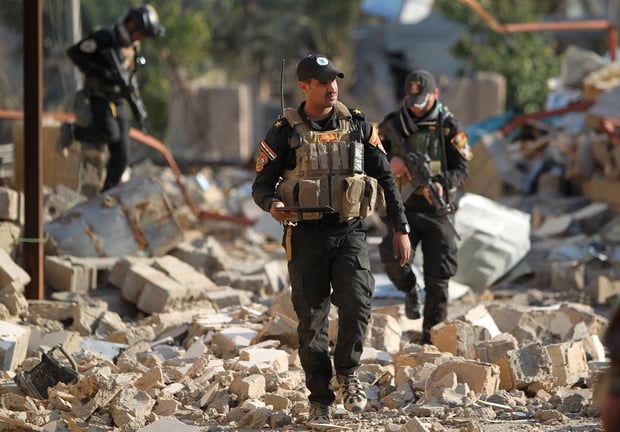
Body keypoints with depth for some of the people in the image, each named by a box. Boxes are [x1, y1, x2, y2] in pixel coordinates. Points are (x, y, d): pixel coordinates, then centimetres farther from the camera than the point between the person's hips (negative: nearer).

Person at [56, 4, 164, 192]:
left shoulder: (133, 46, 11)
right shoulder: (104, 37, -14)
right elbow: (74, 52, -17)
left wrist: (136, 102, 17)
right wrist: (100, 72, -25)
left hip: (117, 103, 7)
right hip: (97, 99, -7)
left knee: (120, 155, -1)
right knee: (110, 133, -30)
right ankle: (70, 131, -5)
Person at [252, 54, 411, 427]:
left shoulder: (358, 126, 7)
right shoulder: (285, 132, 1)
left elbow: (386, 178, 12)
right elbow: (262, 185, 3)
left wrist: (401, 228, 7)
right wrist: (272, 204, -21)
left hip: (350, 232, 1)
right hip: (306, 236, -1)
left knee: (357, 303, -20)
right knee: (312, 320, 1)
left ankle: (347, 372, 5)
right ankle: (320, 401, 12)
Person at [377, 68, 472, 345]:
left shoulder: (447, 127, -1)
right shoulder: (392, 125, 3)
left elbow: (461, 169, -2)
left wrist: (442, 184, -23)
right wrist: (389, 159, -9)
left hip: (436, 211, 0)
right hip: (403, 209, 0)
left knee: (438, 278, 0)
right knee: (393, 258, -25)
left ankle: (431, 338, 12)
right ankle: (411, 291, 9)